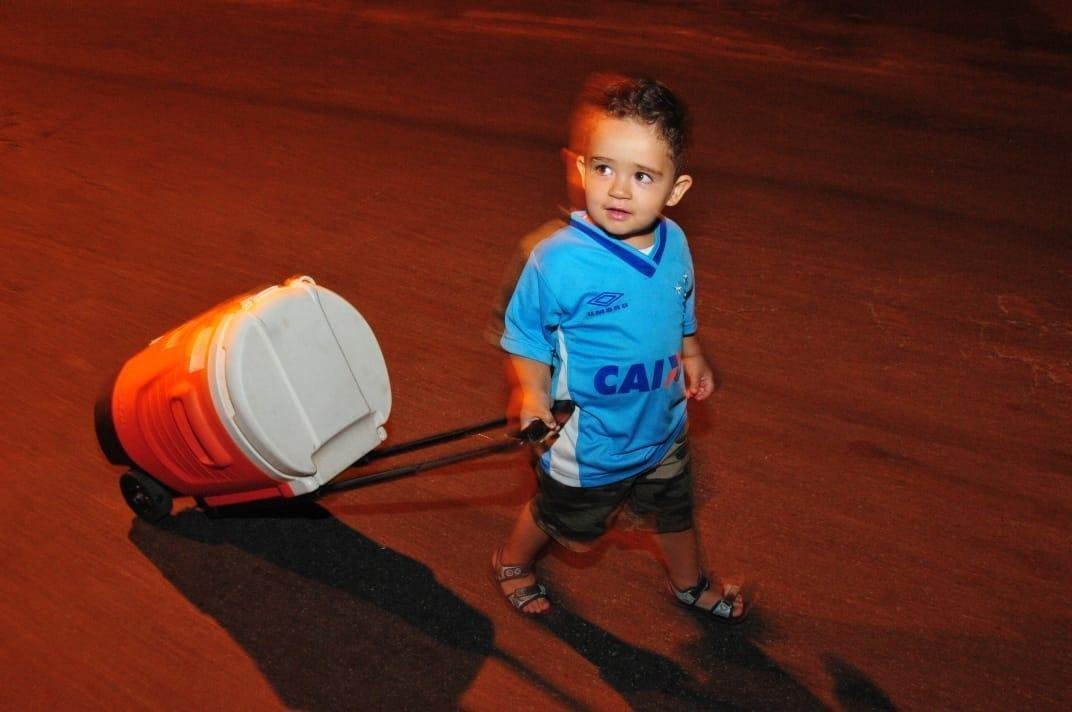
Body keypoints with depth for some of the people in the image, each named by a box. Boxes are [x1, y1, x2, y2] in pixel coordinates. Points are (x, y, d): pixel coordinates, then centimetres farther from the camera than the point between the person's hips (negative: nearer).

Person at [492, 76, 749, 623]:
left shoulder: (674, 244, -13)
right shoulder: (557, 260, -31)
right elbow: (525, 334, -17)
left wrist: (693, 356, 0)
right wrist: (533, 394, -27)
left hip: (663, 428, 5)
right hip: (588, 443, -4)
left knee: (675, 511, 29)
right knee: (568, 525, 23)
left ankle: (690, 584, 60)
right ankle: (512, 561, 56)